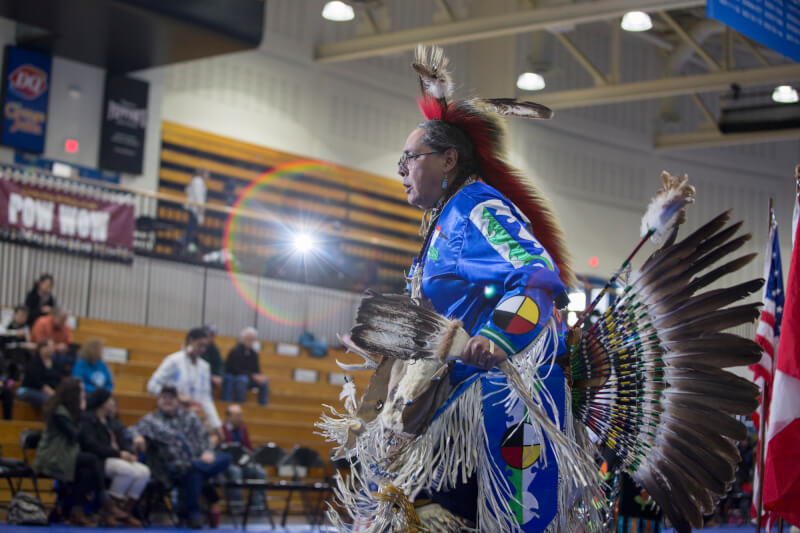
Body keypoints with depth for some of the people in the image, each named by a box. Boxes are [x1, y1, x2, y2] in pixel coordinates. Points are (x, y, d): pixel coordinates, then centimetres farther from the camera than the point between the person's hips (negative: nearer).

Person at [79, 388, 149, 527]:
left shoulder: (112, 421, 23)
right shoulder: (87, 420, -3)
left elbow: (124, 441, 17)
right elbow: (93, 446, -15)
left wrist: (129, 453, -7)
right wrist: (119, 453, -18)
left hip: (118, 459, 8)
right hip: (98, 461, -8)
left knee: (144, 472, -18)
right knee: (127, 470, -34)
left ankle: (126, 512, -12)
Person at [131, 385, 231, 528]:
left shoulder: (190, 416, 20)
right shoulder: (152, 419, 10)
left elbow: (203, 436, 15)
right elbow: (135, 430, -4)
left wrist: (207, 452, -5)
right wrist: (137, 437, -28)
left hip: (199, 460, 5)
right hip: (175, 465, -5)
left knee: (225, 459, -24)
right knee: (193, 469, -40)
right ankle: (192, 512, -19)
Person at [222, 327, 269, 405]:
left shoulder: (253, 354, 7)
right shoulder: (235, 351, -13)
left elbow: (257, 371, 7)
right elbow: (237, 370, -20)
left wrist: (259, 377, -19)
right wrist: (253, 376, -27)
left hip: (248, 378, 6)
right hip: (231, 378, -6)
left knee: (265, 381, -16)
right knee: (243, 379, -39)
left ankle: (263, 406, -17)